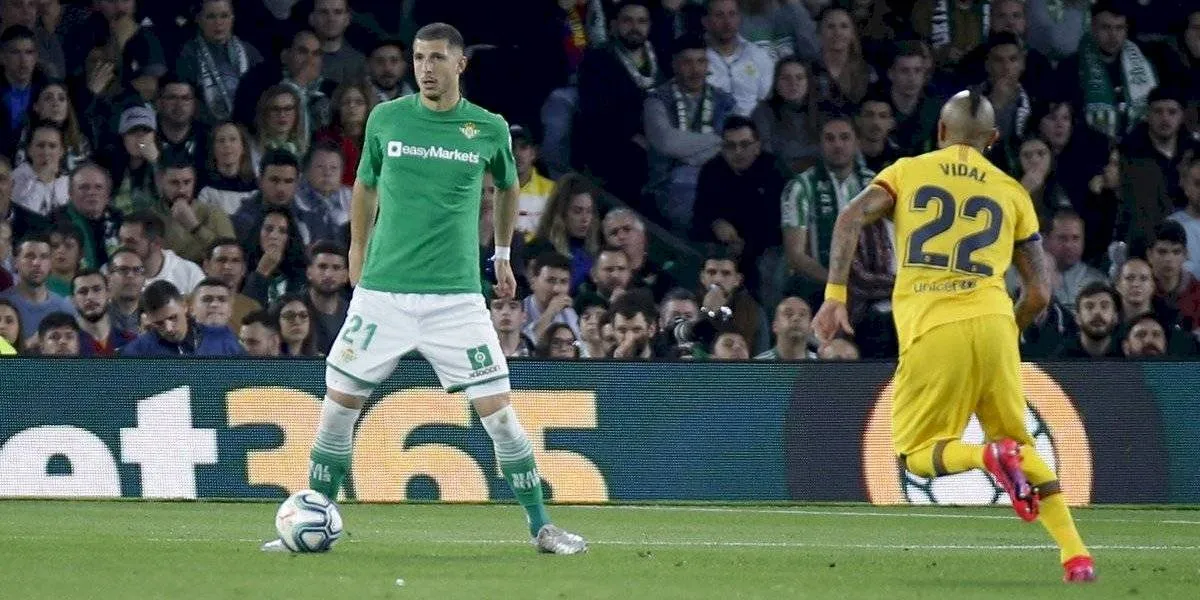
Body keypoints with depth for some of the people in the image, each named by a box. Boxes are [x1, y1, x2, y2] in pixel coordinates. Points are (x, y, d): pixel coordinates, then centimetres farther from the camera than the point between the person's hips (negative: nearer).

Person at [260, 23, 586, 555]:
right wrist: (357, 252, 22)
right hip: (382, 292, 1)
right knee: (339, 405, -1)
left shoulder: (489, 129, 1)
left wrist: (503, 254, 25)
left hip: (456, 296, -1)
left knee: (497, 409, -7)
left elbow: (509, 186, 21)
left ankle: (541, 527, 3)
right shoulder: (385, 119, 2)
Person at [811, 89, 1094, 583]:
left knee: (918, 455, 9)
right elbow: (1038, 293, 12)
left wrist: (834, 297, -5)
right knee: (1020, 442, 18)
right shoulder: (1011, 193, 16)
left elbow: (850, 219, -3)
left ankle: (988, 456, -23)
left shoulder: (908, 172, 14)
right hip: (992, 320, 2)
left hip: (931, 332, -2)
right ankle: (1075, 554, 4)